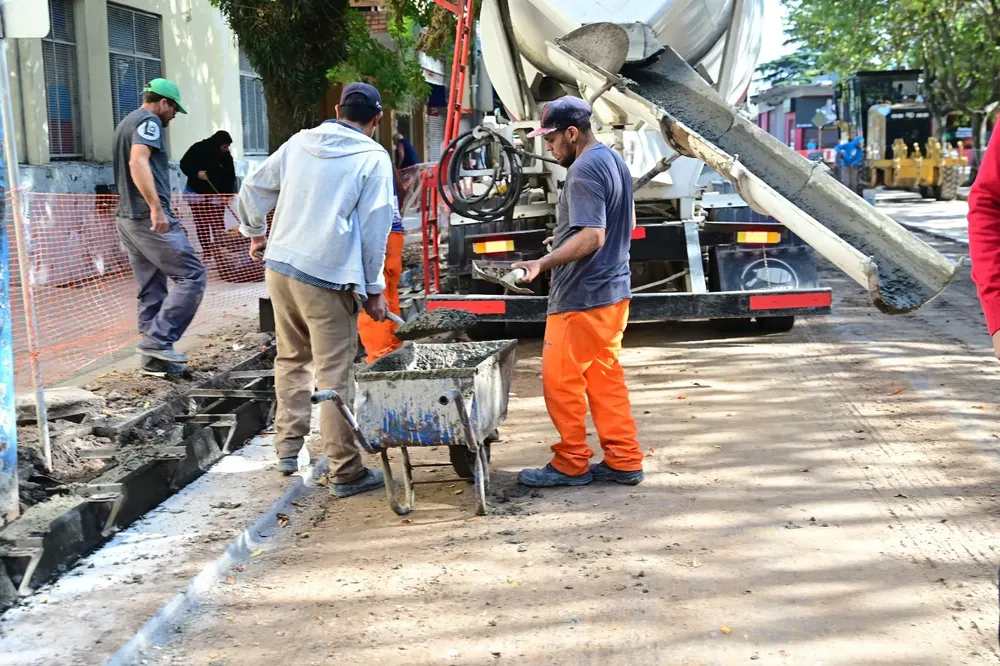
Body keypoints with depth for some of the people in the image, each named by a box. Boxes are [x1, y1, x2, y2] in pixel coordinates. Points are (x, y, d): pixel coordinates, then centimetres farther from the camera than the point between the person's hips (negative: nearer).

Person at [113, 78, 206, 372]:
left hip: (127, 218, 10)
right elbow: (138, 162, -25)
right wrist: (156, 208, -33)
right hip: (150, 218, -10)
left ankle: (153, 355, 11)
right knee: (191, 275, -8)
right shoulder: (148, 121, -8)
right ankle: (157, 340, -12)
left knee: (151, 290, 10)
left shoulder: (126, 123, 23)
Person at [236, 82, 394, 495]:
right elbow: (374, 227, -5)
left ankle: (288, 446, 24)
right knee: (334, 376, -1)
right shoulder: (373, 158, -2)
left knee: (291, 359, 21)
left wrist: (256, 232, 36)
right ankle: (345, 472, 5)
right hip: (327, 277, -5)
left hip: (279, 266, 5)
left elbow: (252, 190, 18)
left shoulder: (299, 143, 11)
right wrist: (374, 288, 3)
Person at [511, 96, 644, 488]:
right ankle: (623, 462, 16)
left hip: (582, 297, -10)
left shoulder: (584, 171, -17)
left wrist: (542, 263, -29)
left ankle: (571, 465, 9)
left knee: (561, 381, 0)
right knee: (606, 379, 13)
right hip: (613, 290, 10)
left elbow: (591, 237, -25)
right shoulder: (614, 161, 13)